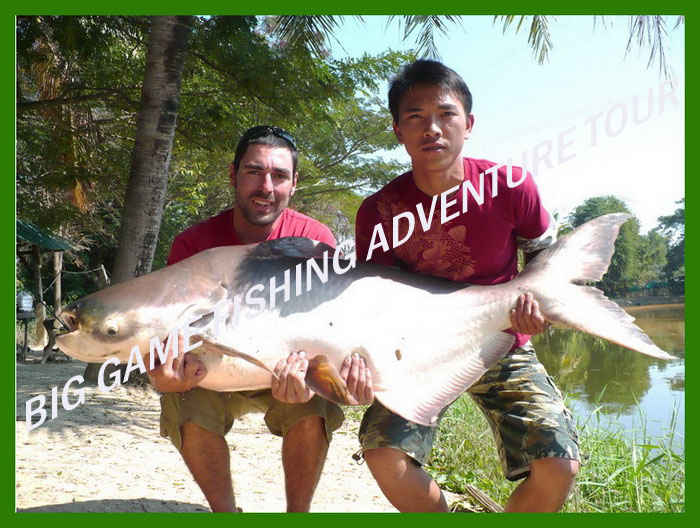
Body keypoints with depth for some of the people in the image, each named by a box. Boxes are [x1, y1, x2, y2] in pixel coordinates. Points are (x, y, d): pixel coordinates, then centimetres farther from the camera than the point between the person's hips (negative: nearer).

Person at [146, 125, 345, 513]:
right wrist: (165, 374, -42)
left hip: (284, 372, 0)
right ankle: (225, 512, -2)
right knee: (187, 409, -27)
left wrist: (305, 369, -42)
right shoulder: (193, 244, -14)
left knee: (312, 411, -28)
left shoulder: (315, 240, -15)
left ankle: (298, 513, -2)